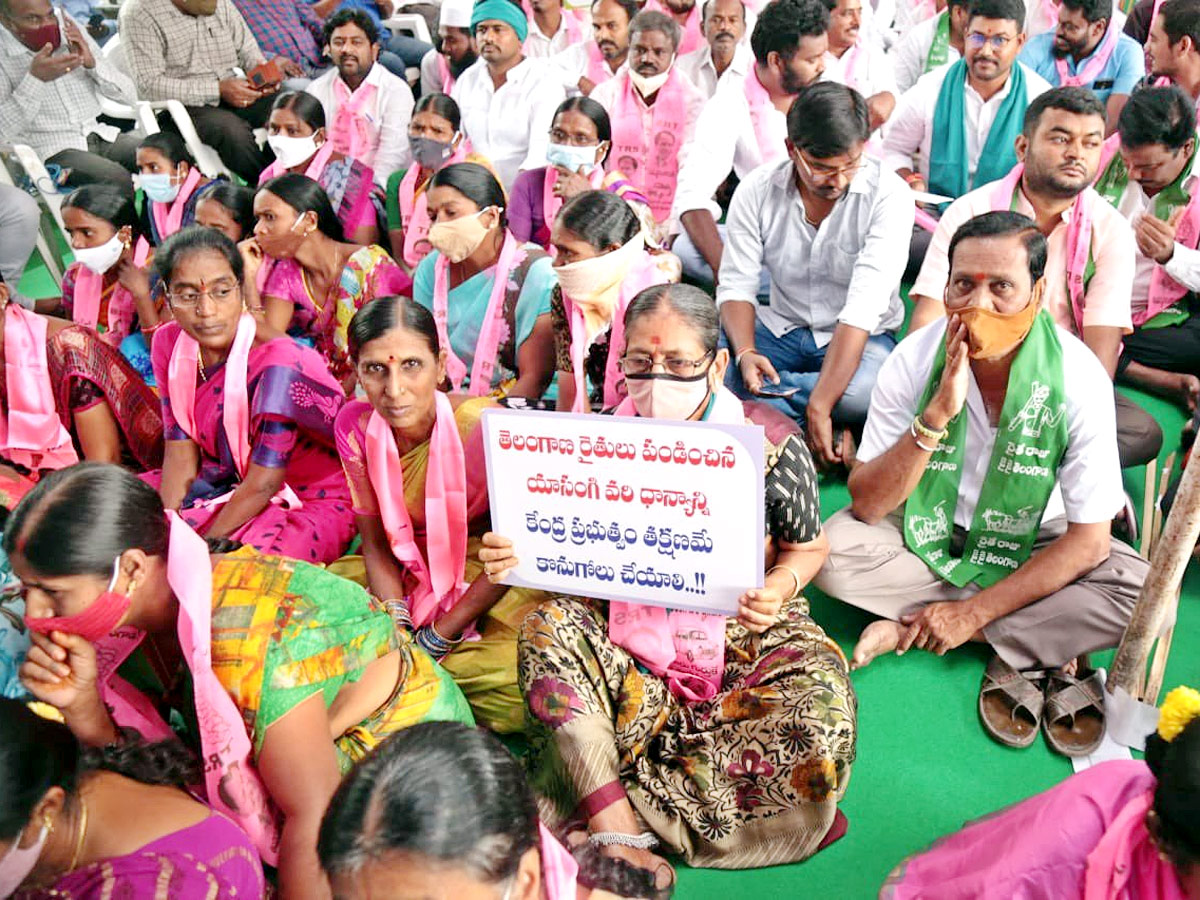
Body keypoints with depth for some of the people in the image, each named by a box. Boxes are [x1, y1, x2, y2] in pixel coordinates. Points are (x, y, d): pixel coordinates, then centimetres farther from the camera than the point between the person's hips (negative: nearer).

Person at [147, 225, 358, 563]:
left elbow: (263, 484, -22)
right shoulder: (169, 344, -4)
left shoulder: (278, 364, -26)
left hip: (310, 502, -7)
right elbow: (181, 452, -3)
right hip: (227, 487, 7)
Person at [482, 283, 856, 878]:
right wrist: (515, 557, -19)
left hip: (741, 635, -1)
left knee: (821, 715, -30)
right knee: (546, 629, -26)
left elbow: (807, 547, 3)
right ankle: (620, 831, -26)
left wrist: (780, 588, -19)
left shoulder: (771, 450, -12)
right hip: (628, 628, 2)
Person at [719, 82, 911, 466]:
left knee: (866, 391, -38)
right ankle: (832, 435, -22)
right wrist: (745, 354, -29)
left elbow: (863, 308, -24)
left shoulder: (888, 195, -17)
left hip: (860, 337, -2)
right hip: (780, 329, 3)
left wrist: (819, 406, -31)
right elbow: (736, 285, -6)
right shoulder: (756, 191, -7)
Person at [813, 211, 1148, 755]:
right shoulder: (914, 361, -19)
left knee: (1139, 591, -27)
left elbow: (1088, 541, -19)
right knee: (835, 553, -28)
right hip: (928, 530, 1)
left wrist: (973, 613, -22)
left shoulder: (1078, 377, -22)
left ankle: (908, 630, -20)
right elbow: (866, 505, -21)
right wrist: (937, 414, -34)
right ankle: (1041, 645, -16)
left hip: (1030, 543, 0)